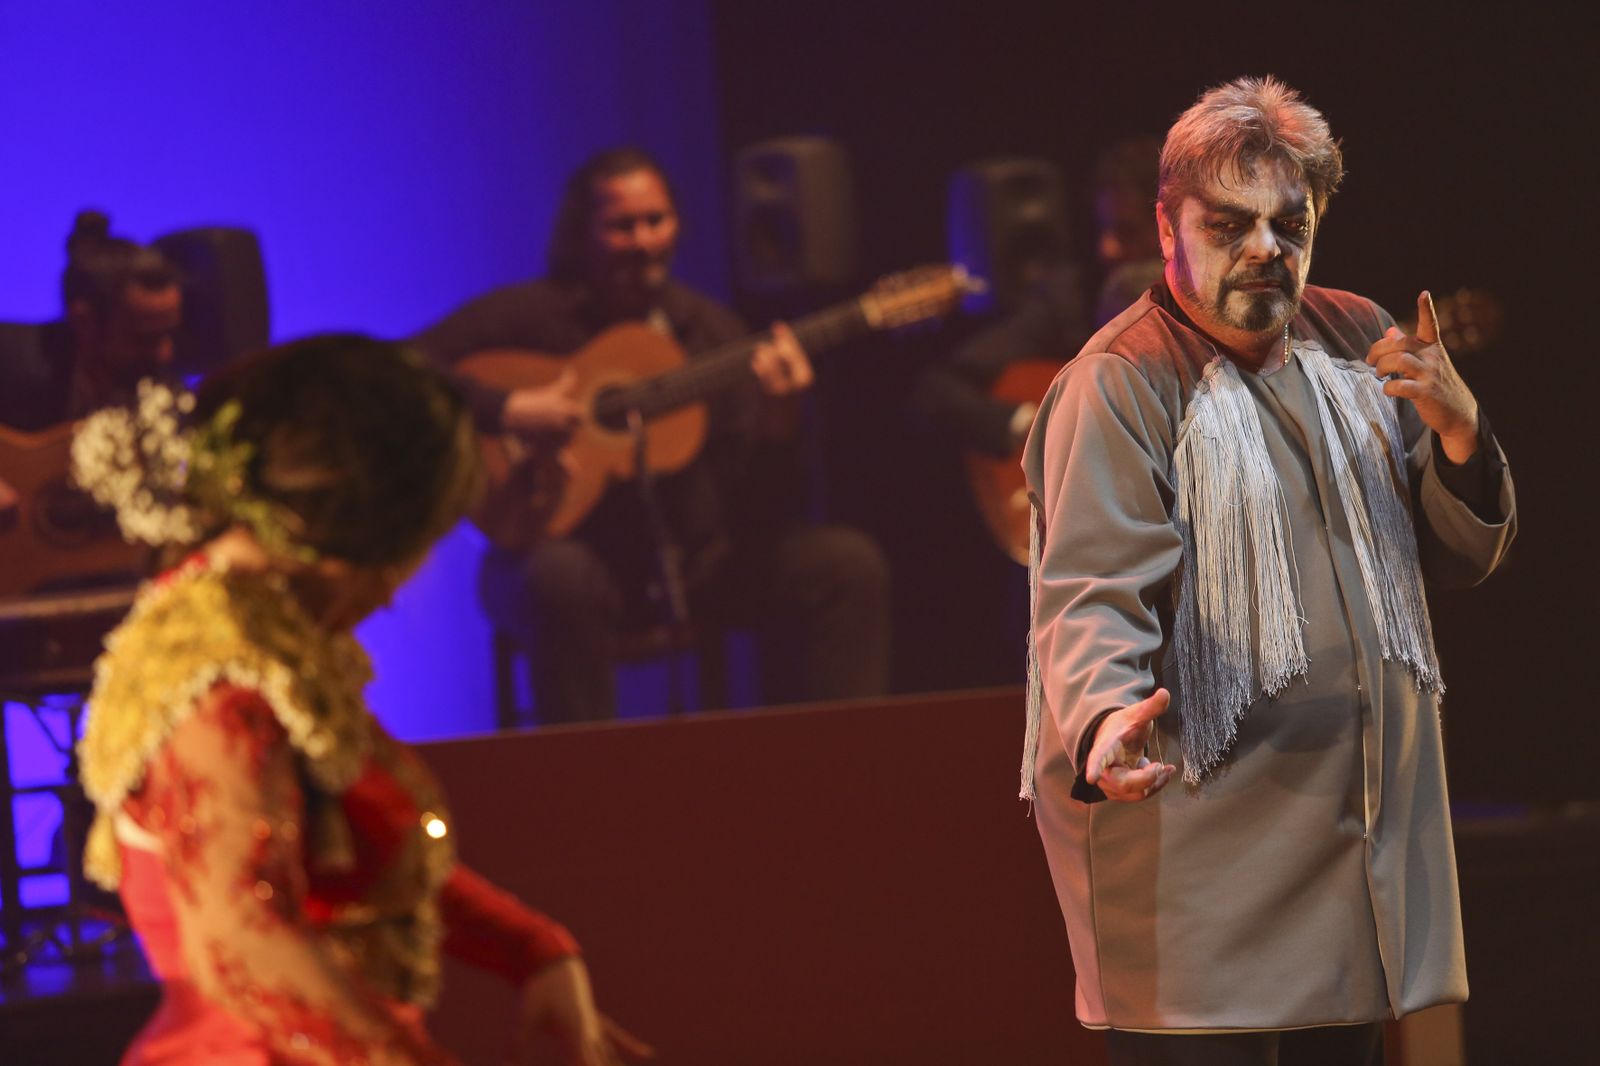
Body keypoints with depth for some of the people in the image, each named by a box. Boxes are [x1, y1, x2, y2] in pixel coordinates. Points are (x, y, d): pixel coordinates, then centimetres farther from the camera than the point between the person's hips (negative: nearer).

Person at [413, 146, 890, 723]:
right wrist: (507, 411, -23)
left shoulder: (710, 329, 8)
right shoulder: (528, 316, -2)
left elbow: (755, 506, 3)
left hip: (692, 556, 4)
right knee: (563, 581, -40)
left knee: (849, 564, -14)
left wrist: (777, 417, -16)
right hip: (572, 549, -4)